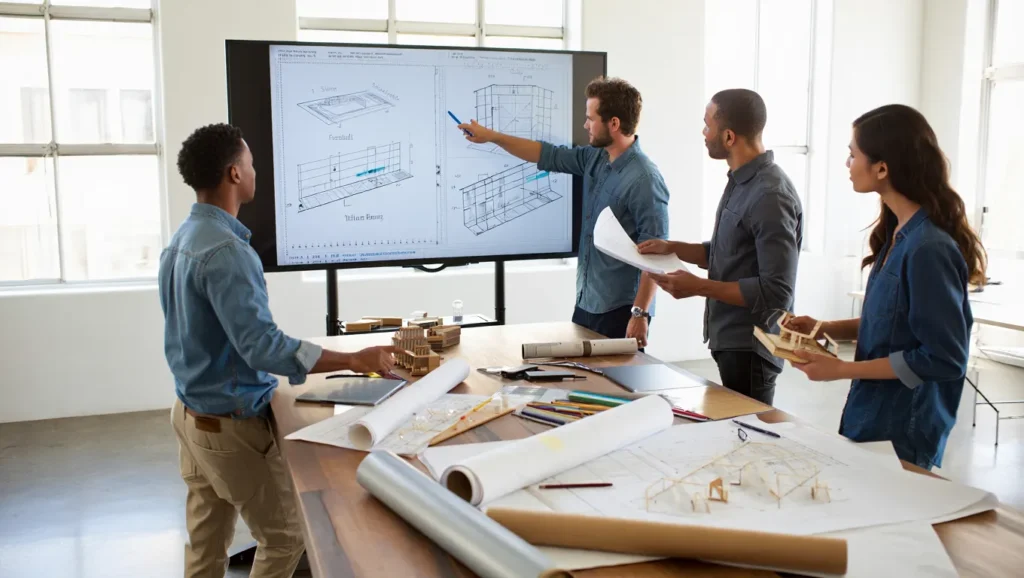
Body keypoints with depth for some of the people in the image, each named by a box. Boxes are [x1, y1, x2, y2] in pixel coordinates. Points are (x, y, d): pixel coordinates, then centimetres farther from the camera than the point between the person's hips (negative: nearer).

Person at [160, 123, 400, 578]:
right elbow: (263, 347, -30)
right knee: (285, 537, 5)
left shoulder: (182, 239, 6)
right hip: (230, 423, -9)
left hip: (191, 413, 9)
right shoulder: (225, 250, -24)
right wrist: (354, 360, -28)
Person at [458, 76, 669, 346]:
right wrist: (492, 136, 18)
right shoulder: (595, 158, 5)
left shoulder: (644, 180, -20)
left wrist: (640, 314, -22)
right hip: (586, 303, 8)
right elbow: (548, 155, 18)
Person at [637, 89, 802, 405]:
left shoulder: (770, 195, -23)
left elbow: (776, 291, -25)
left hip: (750, 347, -10)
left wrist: (699, 287, -24)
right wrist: (672, 248, 6)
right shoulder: (741, 182, 7)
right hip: (730, 340, 10)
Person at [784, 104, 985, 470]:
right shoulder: (898, 233, 3)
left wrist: (843, 370, -19)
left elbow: (944, 358, -22)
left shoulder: (929, 248, -24)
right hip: (872, 418, 8)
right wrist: (824, 329, 2)